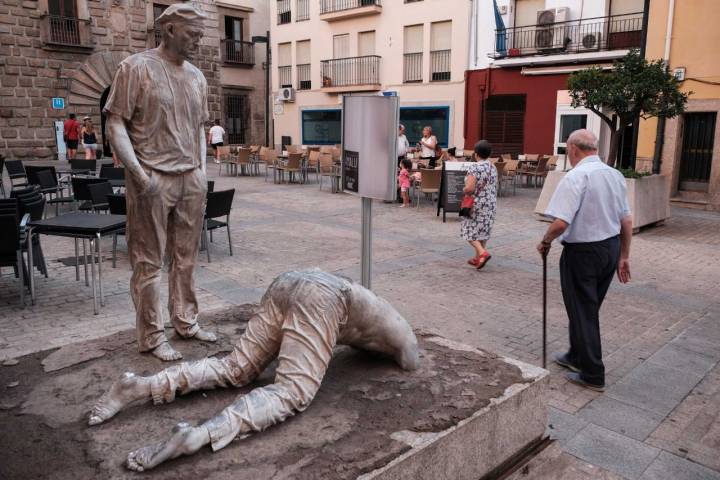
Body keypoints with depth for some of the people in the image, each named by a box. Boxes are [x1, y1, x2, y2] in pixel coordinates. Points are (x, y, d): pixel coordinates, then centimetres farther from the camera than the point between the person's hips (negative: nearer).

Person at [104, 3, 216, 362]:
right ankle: (151, 337, 10)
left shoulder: (196, 76, 15)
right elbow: (115, 124, -7)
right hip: (153, 180, -5)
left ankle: (185, 322, 23)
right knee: (149, 261, 1)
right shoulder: (136, 68, -3)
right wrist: (140, 174, -15)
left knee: (185, 258, 10)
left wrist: (202, 171, 10)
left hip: (191, 180, 6)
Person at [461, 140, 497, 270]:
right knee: (483, 230, 14)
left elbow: (470, 188, -25)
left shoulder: (475, 167, -17)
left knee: (470, 230, 2)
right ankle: (478, 258, 20)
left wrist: (464, 190, -5)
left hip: (477, 204, -7)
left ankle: (482, 253, -15)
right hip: (491, 204, 7)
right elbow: (494, 186, 14)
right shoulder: (493, 167, 7)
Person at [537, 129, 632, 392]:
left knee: (582, 311, 6)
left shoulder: (575, 177, -19)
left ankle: (592, 375, 16)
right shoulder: (615, 175, 6)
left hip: (583, 252, -8)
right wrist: (623, 256, 18)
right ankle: (578, 357, 39)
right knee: (589, 308, 22)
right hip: (611, 248, 8)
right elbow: (627, 221, 10)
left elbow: (560, 223, -27)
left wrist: (545, 242, -8)